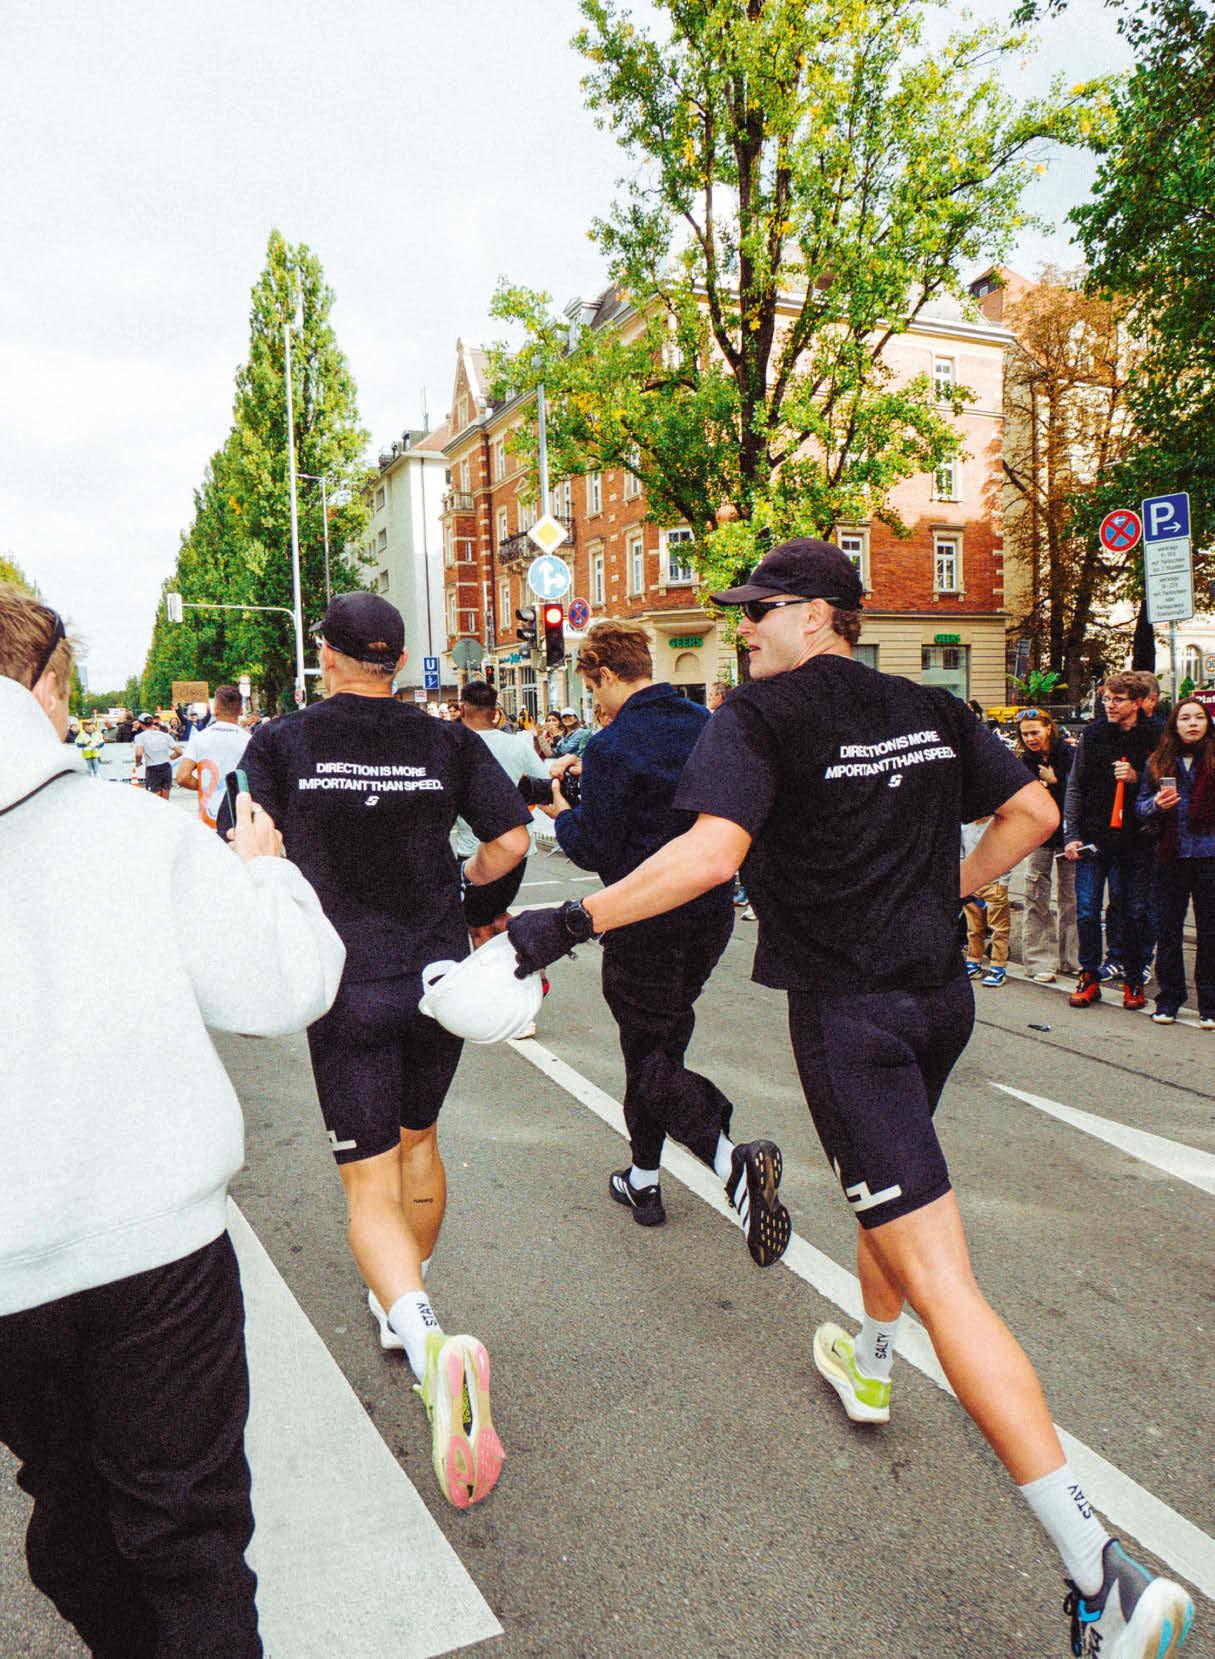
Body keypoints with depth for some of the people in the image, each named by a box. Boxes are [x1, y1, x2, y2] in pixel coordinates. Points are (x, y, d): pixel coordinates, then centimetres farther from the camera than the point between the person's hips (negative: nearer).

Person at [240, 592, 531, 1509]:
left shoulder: (280, 745, -4)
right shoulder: (448, 742, 0)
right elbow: (512, 839, -4)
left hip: (347, 987, -3)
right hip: (440, 977, 3)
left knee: (370, 1183, 1)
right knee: (418, 1139, 24)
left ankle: (428, 1338, -23)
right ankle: (402, 1305, 42)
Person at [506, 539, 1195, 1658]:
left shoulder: (763, 713, -12)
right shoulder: (931, 710, 8)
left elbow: (710, 854, -26)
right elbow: (1034, 812, 9)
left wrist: (570, 924, -21)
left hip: (849, 1012, -8)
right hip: (940, 993, 8)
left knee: (939, 1275, -6)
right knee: (894, 1180, 30)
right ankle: (867, 1364, 54)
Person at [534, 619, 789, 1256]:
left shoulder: (612, 748, -16)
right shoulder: (706, 725, 4)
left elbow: (597, 852, -15)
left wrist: (563, 815, 5)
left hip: (647, 924, -7)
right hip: (713, 913, 7)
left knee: (651, 1058, 4)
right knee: (661, 1041, 21)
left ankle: (733, 1162, -18)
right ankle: (644, 1178, 33)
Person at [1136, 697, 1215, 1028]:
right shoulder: (1158, 761, 7)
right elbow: (1141, 806, 10)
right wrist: (1156, 804, -9)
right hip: (1171, 855, 2)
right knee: (1169, 929, 8)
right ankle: (1168, 998, 20)